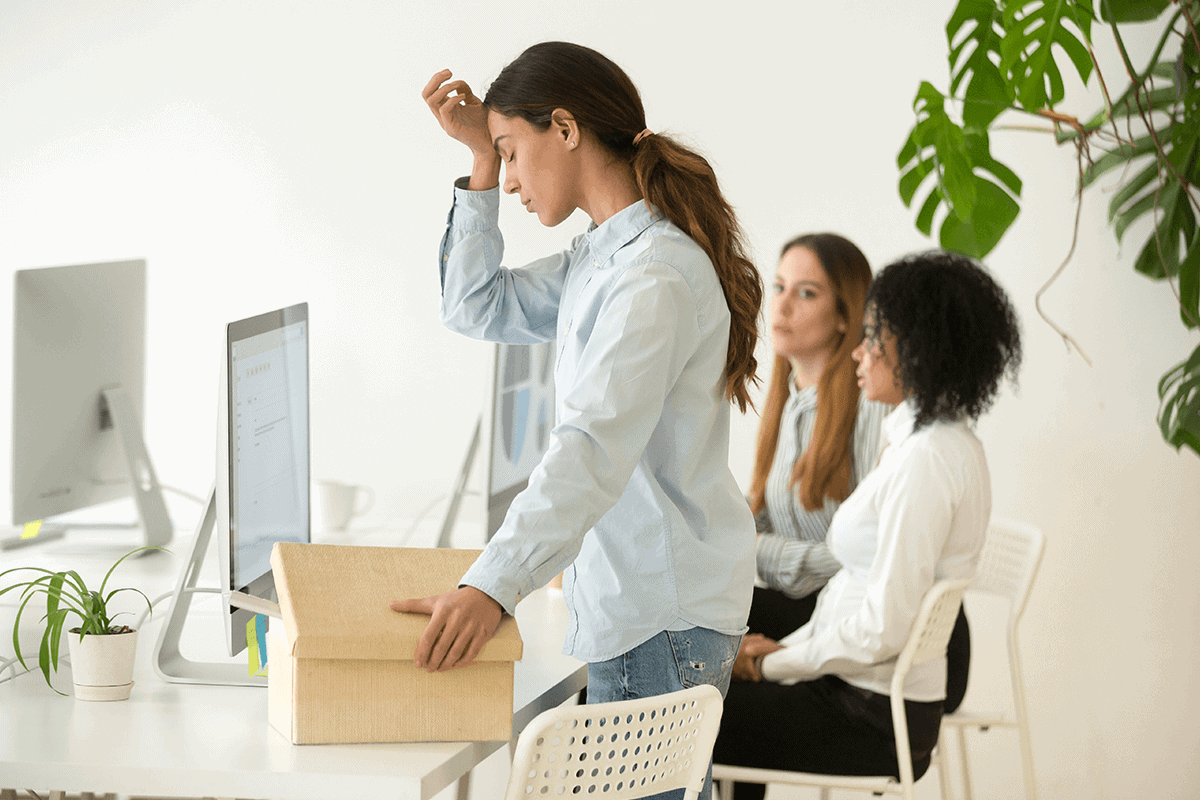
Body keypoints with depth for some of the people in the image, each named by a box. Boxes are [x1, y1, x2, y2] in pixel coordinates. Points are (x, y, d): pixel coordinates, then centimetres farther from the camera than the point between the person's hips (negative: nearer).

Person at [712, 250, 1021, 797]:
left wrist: (776, 663, -11)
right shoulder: (942, 442, 10)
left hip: (870, 719, -10)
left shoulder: (927, 460, -21)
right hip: (879, 696, 10)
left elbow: (883, 628, -24)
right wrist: (787, 647, 8)